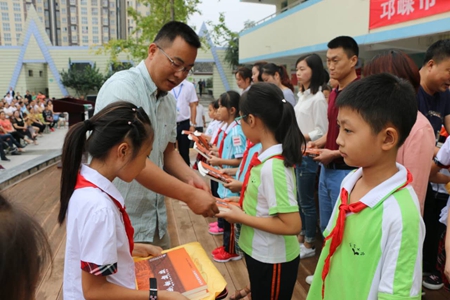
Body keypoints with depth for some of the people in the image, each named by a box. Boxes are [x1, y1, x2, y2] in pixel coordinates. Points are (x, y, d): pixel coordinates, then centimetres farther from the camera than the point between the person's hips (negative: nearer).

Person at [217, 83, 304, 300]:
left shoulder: (272, 166, -29)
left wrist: (241, 217, -23)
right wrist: (242, 200, 0)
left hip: (272, 260, -8)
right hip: (260, 253, 8)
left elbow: (292, 225, -29)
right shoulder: (267, 156, -2)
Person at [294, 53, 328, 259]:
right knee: (298, 199, 18)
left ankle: (309, 244, 20)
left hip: (308, 156, -9)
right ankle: (301, 235, 34)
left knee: (306, 201, 4)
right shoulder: (302, 95, 11)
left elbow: (322, 132, -18)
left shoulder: (318, 98, -15)